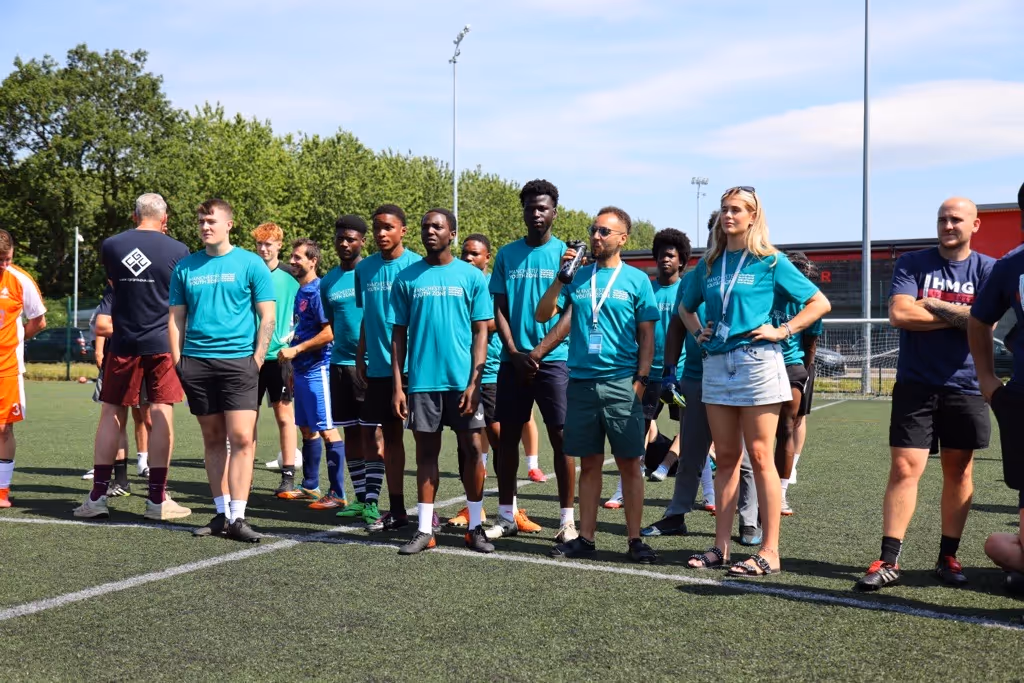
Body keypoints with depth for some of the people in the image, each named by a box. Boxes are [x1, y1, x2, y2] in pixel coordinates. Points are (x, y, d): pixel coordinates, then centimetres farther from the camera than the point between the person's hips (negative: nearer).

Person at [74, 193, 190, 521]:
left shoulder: (110, 245, 2)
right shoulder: (177, 249, -4)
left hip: (123, 343, 2)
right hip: (162, 343, -2)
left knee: (111, 414, 9)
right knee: (161, 415, 2)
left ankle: (97, 495, 9)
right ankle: (157, 499, 4)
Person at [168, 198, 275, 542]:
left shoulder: (250, 264, 1)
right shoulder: (186, 267, 11)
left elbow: (267, 317, 0)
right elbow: (176, 318, 14)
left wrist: (257, 359, -7)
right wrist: (178, 360, 4)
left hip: (238, 360, -3)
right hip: (196, 362, 4)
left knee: (241, 438, -10)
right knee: (213, 439, 9)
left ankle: (237, 517, -8)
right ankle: (221, 513, 16)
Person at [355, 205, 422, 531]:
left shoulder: (416, 266, -6)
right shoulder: (365, 268, 9)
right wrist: (360, 357, 11)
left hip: (411, 366, -5)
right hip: (378, 367, 5)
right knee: (389, 435, 10)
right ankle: (396, 510, 20)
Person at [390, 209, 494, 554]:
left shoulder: (471, 276, 3)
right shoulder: (407, 278, 6)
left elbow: (480, 332, 1)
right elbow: (399, 335, 7)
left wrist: (474, 381, -8)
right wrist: (397, 385, -1)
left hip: (462, 380, -1)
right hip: (422, 380, 1)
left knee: (472, 449, 2)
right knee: (426, 451, 7)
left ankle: (476, 526, 14)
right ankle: (424, 529, 13)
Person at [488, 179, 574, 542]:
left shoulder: (566, 254, 0)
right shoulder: (507, 255, 9)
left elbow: (570, 315, -5)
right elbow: (499, 310, 7)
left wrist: (536, 354, -12)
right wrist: (514, 353, -7)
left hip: (554, 359, -3)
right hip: (513, 360, 3)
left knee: (561, 437, -3)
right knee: (506, 436, 6)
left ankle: (567, 519, 4)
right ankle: (506, 516, 17)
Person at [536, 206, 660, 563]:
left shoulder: (637, 279, 4)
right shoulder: (578, 277, 10)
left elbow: (647, 334, 3)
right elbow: (542, 315, 5)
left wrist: (641, 379, -6)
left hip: (621, 384, -3)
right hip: (581, 382, 3)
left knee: (629, 463, 1)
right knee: (589, 463, 9)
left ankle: (634, 538, 8)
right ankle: (586, 537, 15)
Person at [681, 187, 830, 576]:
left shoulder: (770, 262, 0)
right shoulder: (709, 263, 14)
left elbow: (820, 303, 1)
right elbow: (686, 308, 30)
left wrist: (782, 331, -7)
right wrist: (698, 332, 12)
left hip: (757, 362, -5)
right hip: (716, 365, 5)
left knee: (760, 457, -5)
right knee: (726, 457, 8)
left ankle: (770, 551, -1)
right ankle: (721, 546, 12)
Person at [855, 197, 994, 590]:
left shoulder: (987, 270, 3)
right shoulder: (912, 264, 3)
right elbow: (899, 314, -12)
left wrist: (934, 306, -9)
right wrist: (958, 316, -8)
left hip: (964, 386, 1)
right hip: (915, 384, -1)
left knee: (958, 471, 8)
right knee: (904, 469, -5)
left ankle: (948, 557, 20)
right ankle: (888, 561, -2)